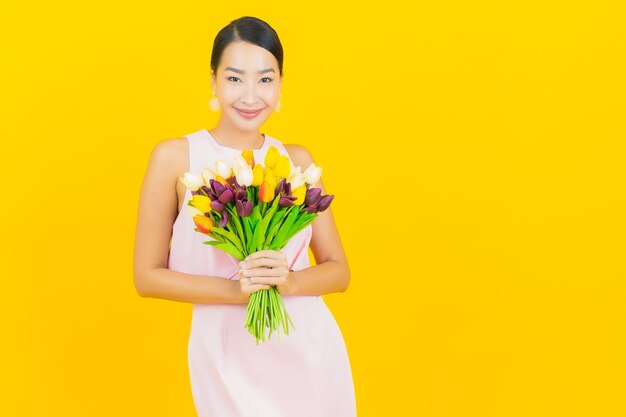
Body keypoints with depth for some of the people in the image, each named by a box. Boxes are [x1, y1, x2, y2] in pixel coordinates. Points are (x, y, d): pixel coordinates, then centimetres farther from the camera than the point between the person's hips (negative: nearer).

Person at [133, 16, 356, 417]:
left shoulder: (297, 160, 0)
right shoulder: (175, 157, -8)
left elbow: (339, 271, 3)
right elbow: (147, 275, -6)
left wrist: (289, 281, -17)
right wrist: (237, 289, -19)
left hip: (310, 349, 3)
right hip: (227, 353, -2)